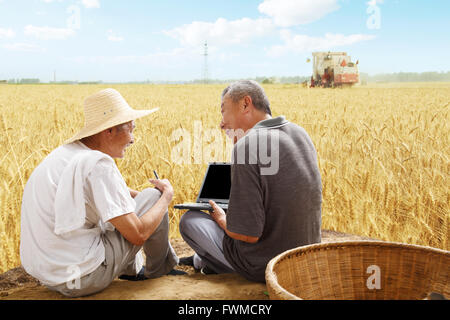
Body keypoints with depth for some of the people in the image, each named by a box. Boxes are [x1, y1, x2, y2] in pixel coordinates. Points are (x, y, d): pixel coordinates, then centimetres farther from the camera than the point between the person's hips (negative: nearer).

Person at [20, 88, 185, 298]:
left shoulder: (64, 153, 7)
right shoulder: (99, 165, -21)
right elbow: (138, 234, -19)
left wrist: (141, 196, 20)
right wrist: (167, 195, -5)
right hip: (81, 280, -9)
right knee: (153, 196, -1)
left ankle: (132, 270, 30)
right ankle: (159, 269, 20)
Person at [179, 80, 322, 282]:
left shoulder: (247, 146, -24)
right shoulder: (300, 133, 0)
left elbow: (248, 234, -25)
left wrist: (222, 219, -4)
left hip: (265, 267, -7)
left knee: (189, 219, 10)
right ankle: (202, 259, 45)